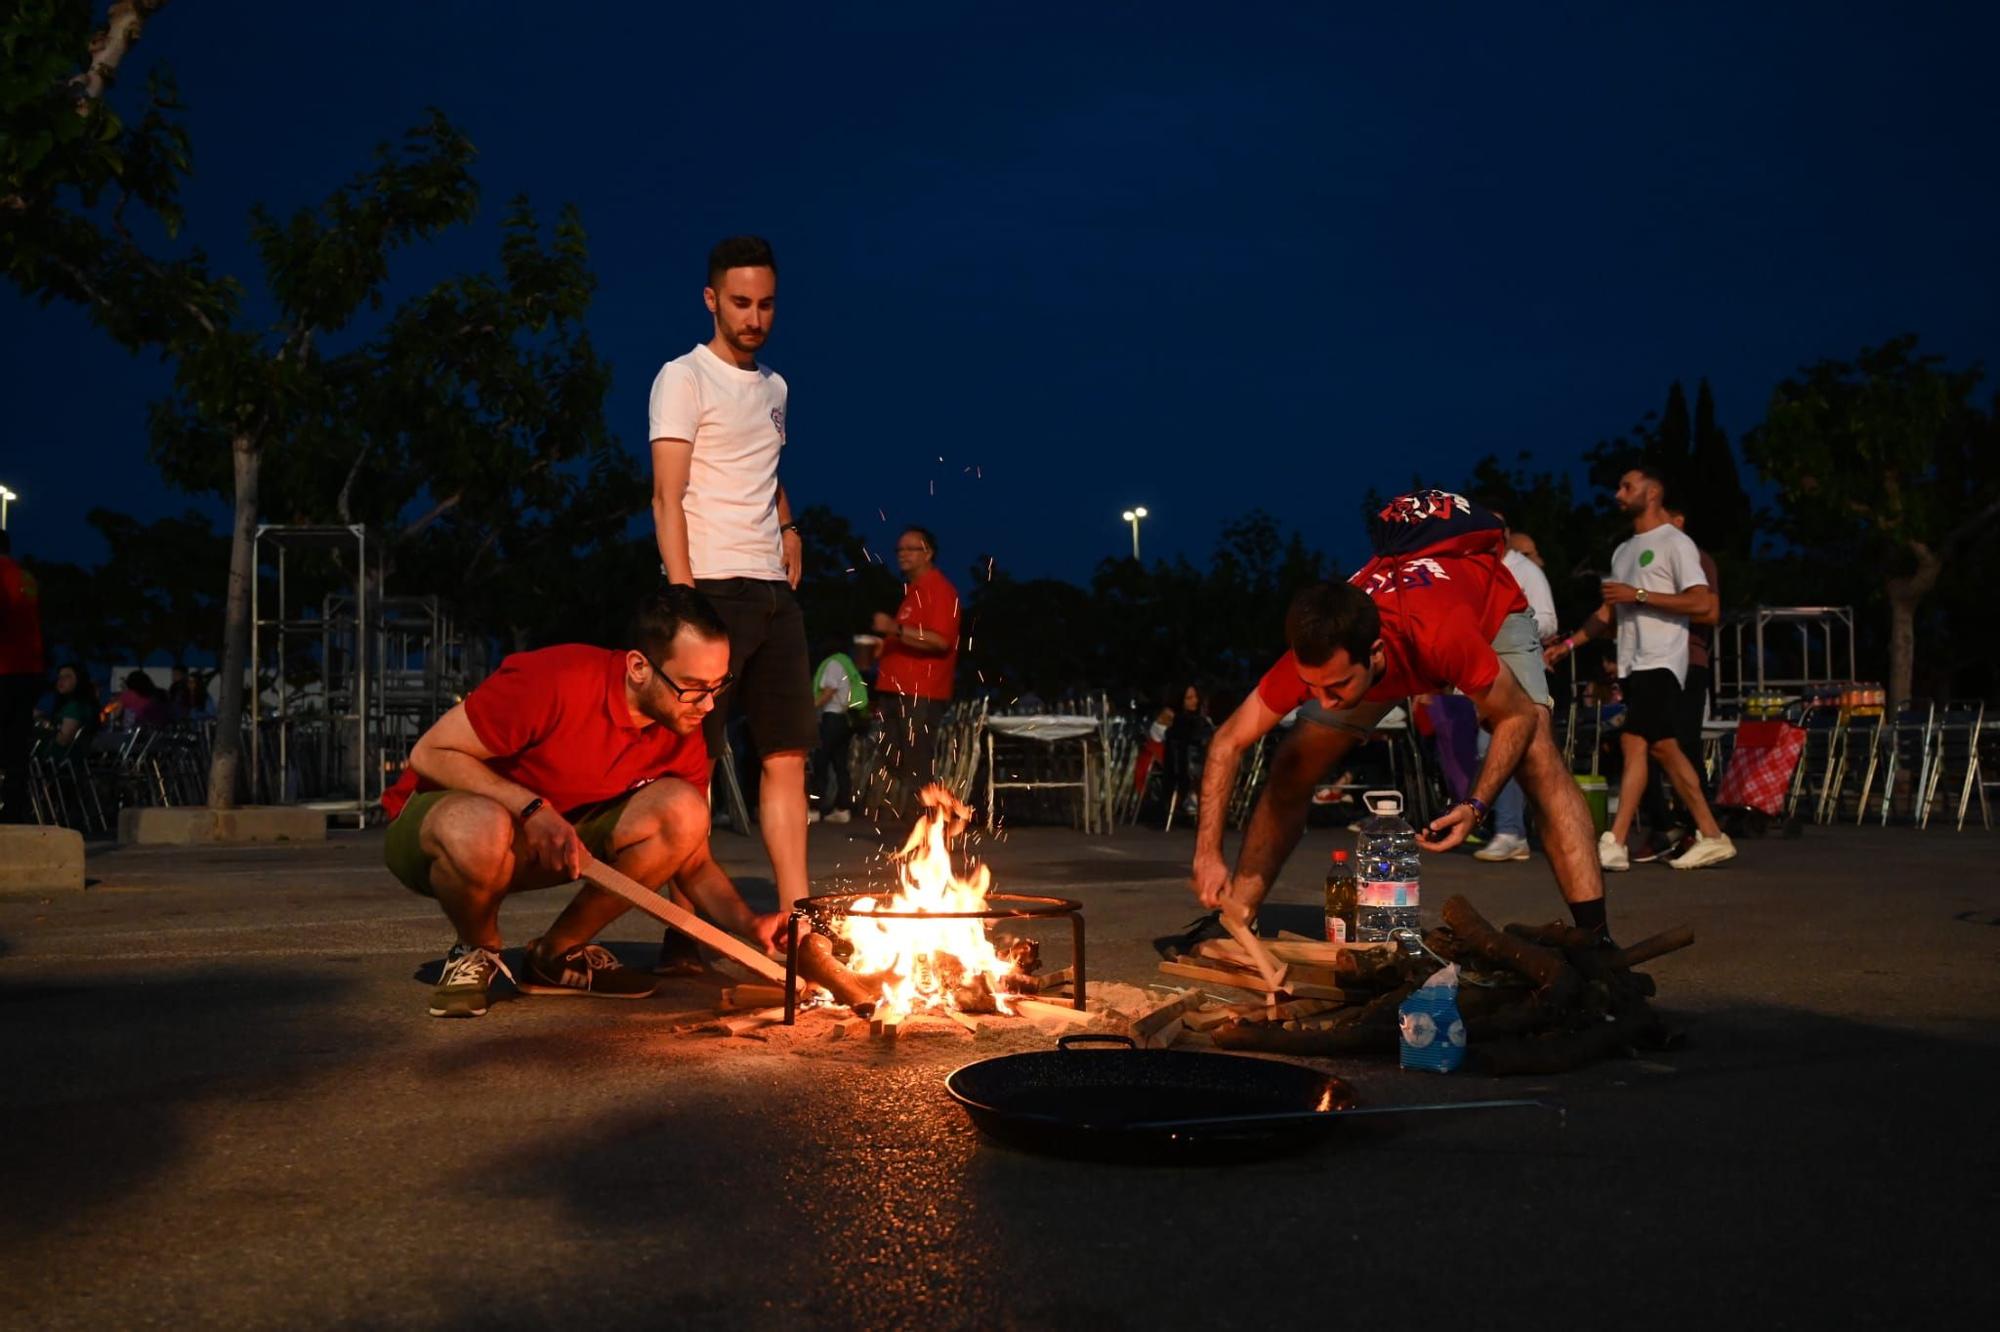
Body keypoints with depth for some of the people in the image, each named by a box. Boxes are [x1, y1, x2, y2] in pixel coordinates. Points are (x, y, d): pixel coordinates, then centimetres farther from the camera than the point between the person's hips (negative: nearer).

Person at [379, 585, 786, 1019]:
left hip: (548, 843, 5)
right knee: (480, 829, -43)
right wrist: (532, 809, -32)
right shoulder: (550, 679, -29)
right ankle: (476, 951, -7)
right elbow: (429, 754, -21)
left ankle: (557, 955, -2)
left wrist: (749, 923, -20)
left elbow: (695, 864, -1)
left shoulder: (683, 739, -9)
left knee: (682, 809, -18)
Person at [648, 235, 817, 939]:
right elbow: (667, 498, -10)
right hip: (712, 589, -7)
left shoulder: (773, 388, 19)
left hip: (773, 592, 7)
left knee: (787, 756, 3)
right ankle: (685, 934, -4)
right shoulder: (684, 379, -2)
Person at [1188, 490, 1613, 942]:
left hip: (1490, 611, -3)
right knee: (1292, 768, -8)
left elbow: (1518, 717, -29)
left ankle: (1592, 937, -29)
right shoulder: (1315, 656, -35)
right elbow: (1228, 743, -23)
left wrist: (1475, 805, -42)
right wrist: (1208, 855, -31)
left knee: (1539, 756, -28)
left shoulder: (1443, 637, -46)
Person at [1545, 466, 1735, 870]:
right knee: (1662, 747, 4)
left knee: (1634, 744, -15)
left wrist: (1639, 595, -15)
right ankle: (1711, 836, 6)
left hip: (1661, 662, -8)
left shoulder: (1675, 543, -4)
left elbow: (1702, 603, -13)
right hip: (1633, 664, 8)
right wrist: (1569, 643, 14)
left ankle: (1614, 844, -17)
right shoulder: (1623, 551, 22)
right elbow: (1609, 612, 25)